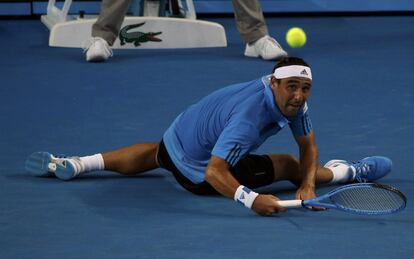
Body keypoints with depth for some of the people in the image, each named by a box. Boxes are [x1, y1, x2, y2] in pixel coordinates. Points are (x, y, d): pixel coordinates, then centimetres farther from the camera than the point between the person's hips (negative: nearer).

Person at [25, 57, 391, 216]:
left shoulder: (292, 100, -16)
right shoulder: (249, 117, -41)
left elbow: (308, 144, -4)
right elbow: (215, 172, -45)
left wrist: (308, 185, -19)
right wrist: (252, 199, -56)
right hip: (198, 170, -7)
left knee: (154, 155, 39)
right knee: (287, 165, 3)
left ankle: (76, 164, 41)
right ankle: (348, 173, 28)